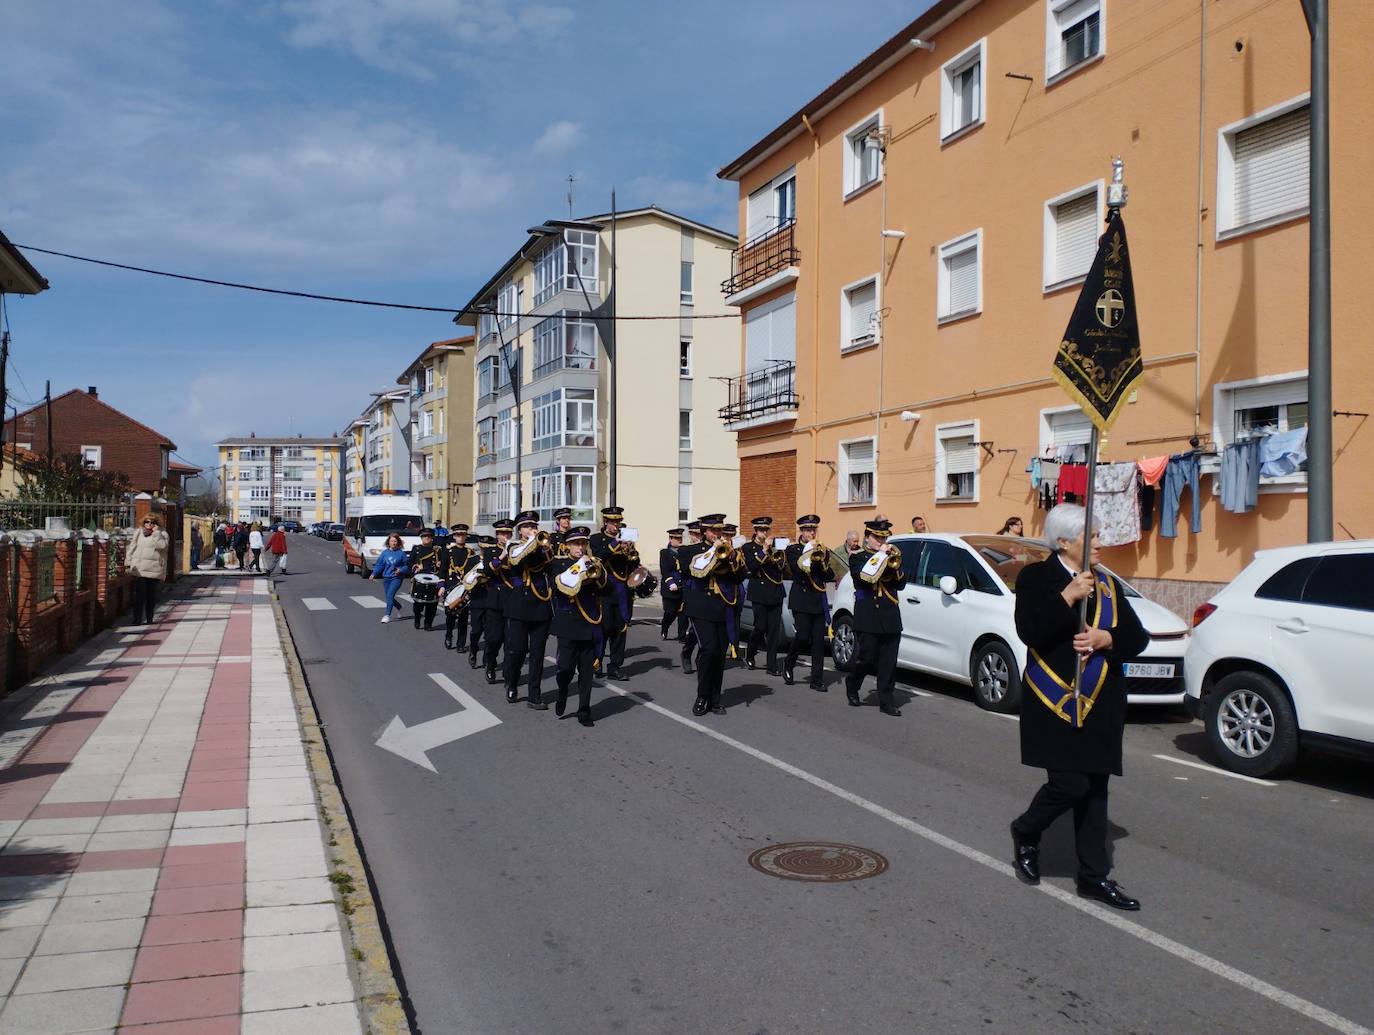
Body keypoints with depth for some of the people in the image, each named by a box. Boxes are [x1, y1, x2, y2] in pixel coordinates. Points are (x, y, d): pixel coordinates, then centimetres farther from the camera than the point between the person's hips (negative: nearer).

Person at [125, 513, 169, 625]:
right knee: (139, 594, -5)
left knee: (151, 595, 6)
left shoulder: (162, 534, 5)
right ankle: (137, 619, -5)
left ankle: (149, 618, 16)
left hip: (154, 569, -1)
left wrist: (156, 533, -11)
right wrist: (128, 562, 7)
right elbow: (131, 547, 14)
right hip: (139, 569, 1)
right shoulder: (139, 533, 13)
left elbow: (161, 546, -14)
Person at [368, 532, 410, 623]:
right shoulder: (385, 553, 5)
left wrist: (401, 570, -17)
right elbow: (379, 565, 7)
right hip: (386, 578, 4)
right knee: (389, 597, 11)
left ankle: (387, 615, -21)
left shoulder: (401, 553, -3)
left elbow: (407, 565, 1)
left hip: (396, 578, -4)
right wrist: (374, 573, -6)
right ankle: (400, 608, 40)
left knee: (390, 595, -20)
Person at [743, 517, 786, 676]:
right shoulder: (749, 547, 4)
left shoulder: (774, 546, 16)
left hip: (776, 592, 4)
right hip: (759, 593, -4)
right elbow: (751, 567, -13)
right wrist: (764, 551, -16)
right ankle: (749, 655, 18)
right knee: (760, 627, -7)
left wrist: (778, 559, -6)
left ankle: (772, 666, 2)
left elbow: (784, 570, 13)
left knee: (774, 630, -1)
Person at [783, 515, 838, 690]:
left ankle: (817, 680, 5)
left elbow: (830, 576, 7)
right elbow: (798, 570, -16)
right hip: (801, 600, -4)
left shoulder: (822, 550, 14)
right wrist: (808, 551, -14)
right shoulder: (793, 550, 2)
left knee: (819, 641, 1)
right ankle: (789, 664, 15)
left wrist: (822, 560, -9)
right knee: (802, 636, -12)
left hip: (819, 601, 4)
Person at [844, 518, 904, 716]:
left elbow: (900, 584, 9)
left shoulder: (891, 557, 18)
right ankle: (852, 685, 24)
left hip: (891, 618, 4)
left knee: (889, 663, 1)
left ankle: (887, 702, 5)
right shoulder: (858, 558, 4)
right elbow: (864, 576, -17)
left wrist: (895, 565, -7)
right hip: (868, 617, -4)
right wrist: (880, 556, -13)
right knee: (867, 657, -3)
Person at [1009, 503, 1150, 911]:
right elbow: (1030, 632, -17)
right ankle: (1025, 833, 16)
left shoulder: (1108, 584, 13)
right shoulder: (1036, 577, -2)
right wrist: (1069, 596, -21)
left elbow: (1137, 637, 8)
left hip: (1100, 704, 6)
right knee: (1070, 783, -12)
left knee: (1094, 789, 8)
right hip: (1054, 701, -5)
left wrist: (1104, 639, -11)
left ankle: (1094, 876, 18)